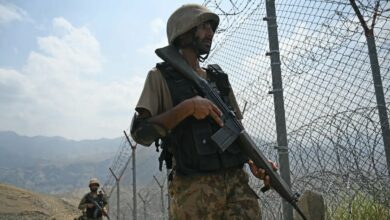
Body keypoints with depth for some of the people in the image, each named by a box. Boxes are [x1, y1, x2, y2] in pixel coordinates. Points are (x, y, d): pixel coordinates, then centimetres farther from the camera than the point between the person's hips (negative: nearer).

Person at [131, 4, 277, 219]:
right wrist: (187, 107, -18)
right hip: (194, 189, -4)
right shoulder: (161, 76, 2)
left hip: (236, 182, 4)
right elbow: (141, 132, -9)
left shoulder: (219, 78, 17)